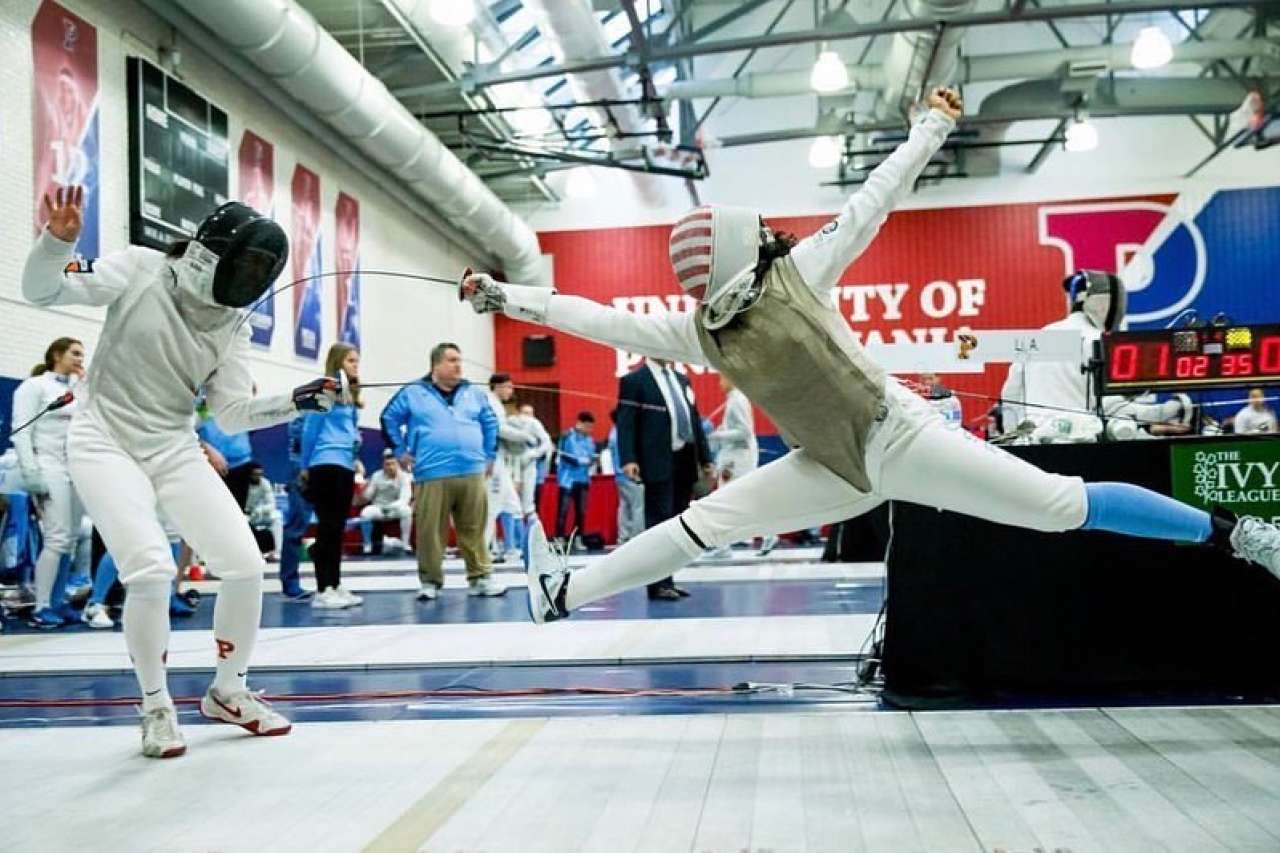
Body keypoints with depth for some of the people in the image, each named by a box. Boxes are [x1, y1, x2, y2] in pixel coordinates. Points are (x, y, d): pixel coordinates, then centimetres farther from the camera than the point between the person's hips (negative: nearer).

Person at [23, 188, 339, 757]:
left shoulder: (232, 324, -1)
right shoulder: (140, 269, -11)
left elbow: (233, 413, -2)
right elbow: (41, 291, -13)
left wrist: (296, 402, -17)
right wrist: (58, 238, -32)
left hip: (174, 449, 5)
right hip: (104, 441, -4)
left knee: (245, 565, -6)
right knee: (152, 571, -23)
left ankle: (227, 692, 17)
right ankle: (156, 706, 2)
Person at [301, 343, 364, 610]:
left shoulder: (352, 395, 16)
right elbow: (309, 430, -3)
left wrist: (356, 439, 8)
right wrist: (306, 466, 2)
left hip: (346, 466, 8)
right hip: (327, 465, -8)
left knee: (338, 529, 10)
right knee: (328, 528, -8)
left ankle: (335, 586, 16)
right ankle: (322, 590, -6)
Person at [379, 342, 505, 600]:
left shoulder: (475, 393, 13)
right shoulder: (413, 393, 4)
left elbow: (490, 423, 23)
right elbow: (389, 419, 10)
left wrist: (489, 455, 17)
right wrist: (400, 451, 6)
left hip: (472, 473, 3)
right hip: (432, 475, -3)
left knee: (474, 530, 4)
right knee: (430, 531, -1)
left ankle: (480, 578, 11)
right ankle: (430, 581, 10)